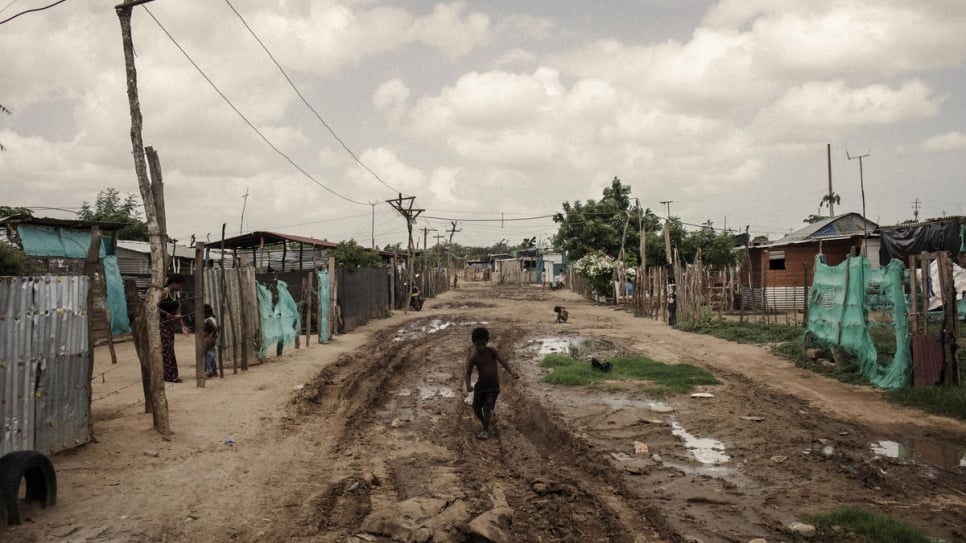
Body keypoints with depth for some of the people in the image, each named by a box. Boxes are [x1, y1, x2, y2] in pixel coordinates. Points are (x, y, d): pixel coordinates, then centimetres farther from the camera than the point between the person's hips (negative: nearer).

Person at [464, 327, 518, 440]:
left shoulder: (491, 351, -14)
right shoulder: (473, 357, -12)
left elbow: (502, 361, -21)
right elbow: (468, 372, -11)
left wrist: (512, 372, -38)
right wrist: (468, 385, -30)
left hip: (493, 386, -2)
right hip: (480, 385, 2)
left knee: (487, 408, -10)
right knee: (476, 408, 7)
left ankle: (485, 430, 11)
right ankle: (484, 423, 37)